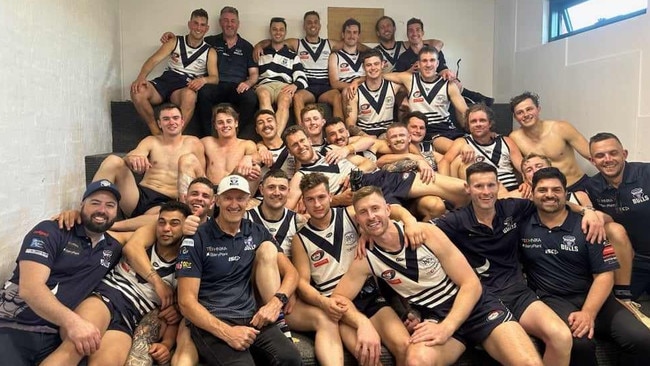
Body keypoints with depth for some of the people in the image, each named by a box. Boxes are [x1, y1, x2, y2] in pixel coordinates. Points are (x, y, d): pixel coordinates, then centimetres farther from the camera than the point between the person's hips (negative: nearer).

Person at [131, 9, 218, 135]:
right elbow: (153, 60, 1)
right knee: (137, 91, -29)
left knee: (190, 95, -41)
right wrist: (141, 77, -20)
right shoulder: (175, 42, 11)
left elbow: (215, 78, 0)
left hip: (186, 87, -2)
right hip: (166, 80, 3)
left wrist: (203, 79, -26)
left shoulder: (210, 52, 10)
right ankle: (156, 133, -16)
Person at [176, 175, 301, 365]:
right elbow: (186, 301, -8)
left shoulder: (257, 233, 10)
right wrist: (227, 332, -22)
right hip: (210, 321, -4)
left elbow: (292, 272, 10)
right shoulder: (197, 239, -3)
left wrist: (277, 301, -12)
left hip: (251, 317, 4)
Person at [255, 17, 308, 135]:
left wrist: (295, 85, -12)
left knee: (285, 99, -39)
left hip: (284, 86, 0)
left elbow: (302, 78, 12)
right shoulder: (261, 53, 30)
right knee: (264, 95, -40)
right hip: (264, 85, 0)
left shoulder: (293, 56, 27)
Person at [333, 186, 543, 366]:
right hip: (434, 316, 1)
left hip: (476, 305, 0)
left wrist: (446, 327, -22)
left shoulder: (426, 233, -12)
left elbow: (472, 284, -10)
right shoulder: (366, 260, -6)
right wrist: (362, 323, -23)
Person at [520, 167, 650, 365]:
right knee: (579, 343, -33)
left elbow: (604, 275, -3)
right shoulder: (522, 225, 3)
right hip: (552, 300, -2)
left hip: (592, 297, 2)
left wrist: (588, 313, -17)